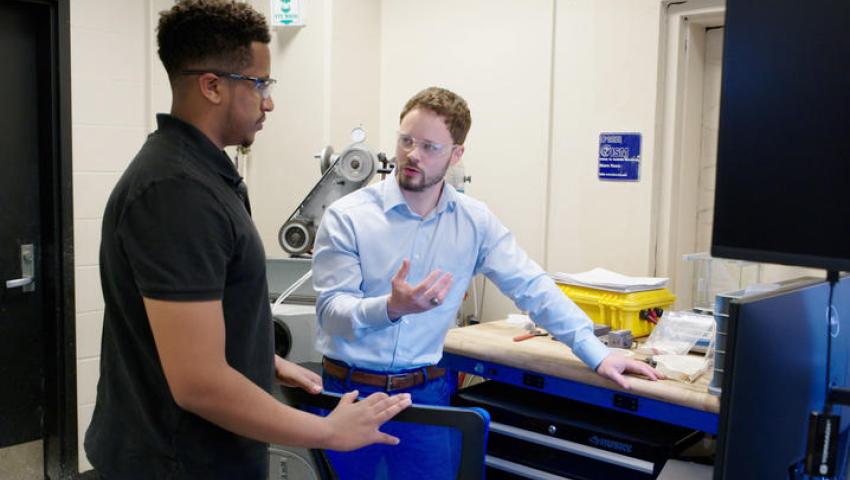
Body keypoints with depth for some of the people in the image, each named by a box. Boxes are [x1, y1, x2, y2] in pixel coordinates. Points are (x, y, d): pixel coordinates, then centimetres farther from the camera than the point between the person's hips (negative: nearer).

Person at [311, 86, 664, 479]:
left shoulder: (474, 221, -1)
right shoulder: (346, 217, -10)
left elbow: (531, 287, 0)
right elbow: (331, 312, -14)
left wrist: (597, 354, -5)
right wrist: (391, 307, -34)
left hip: (425, 391, 2)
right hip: (350, 389, -1)